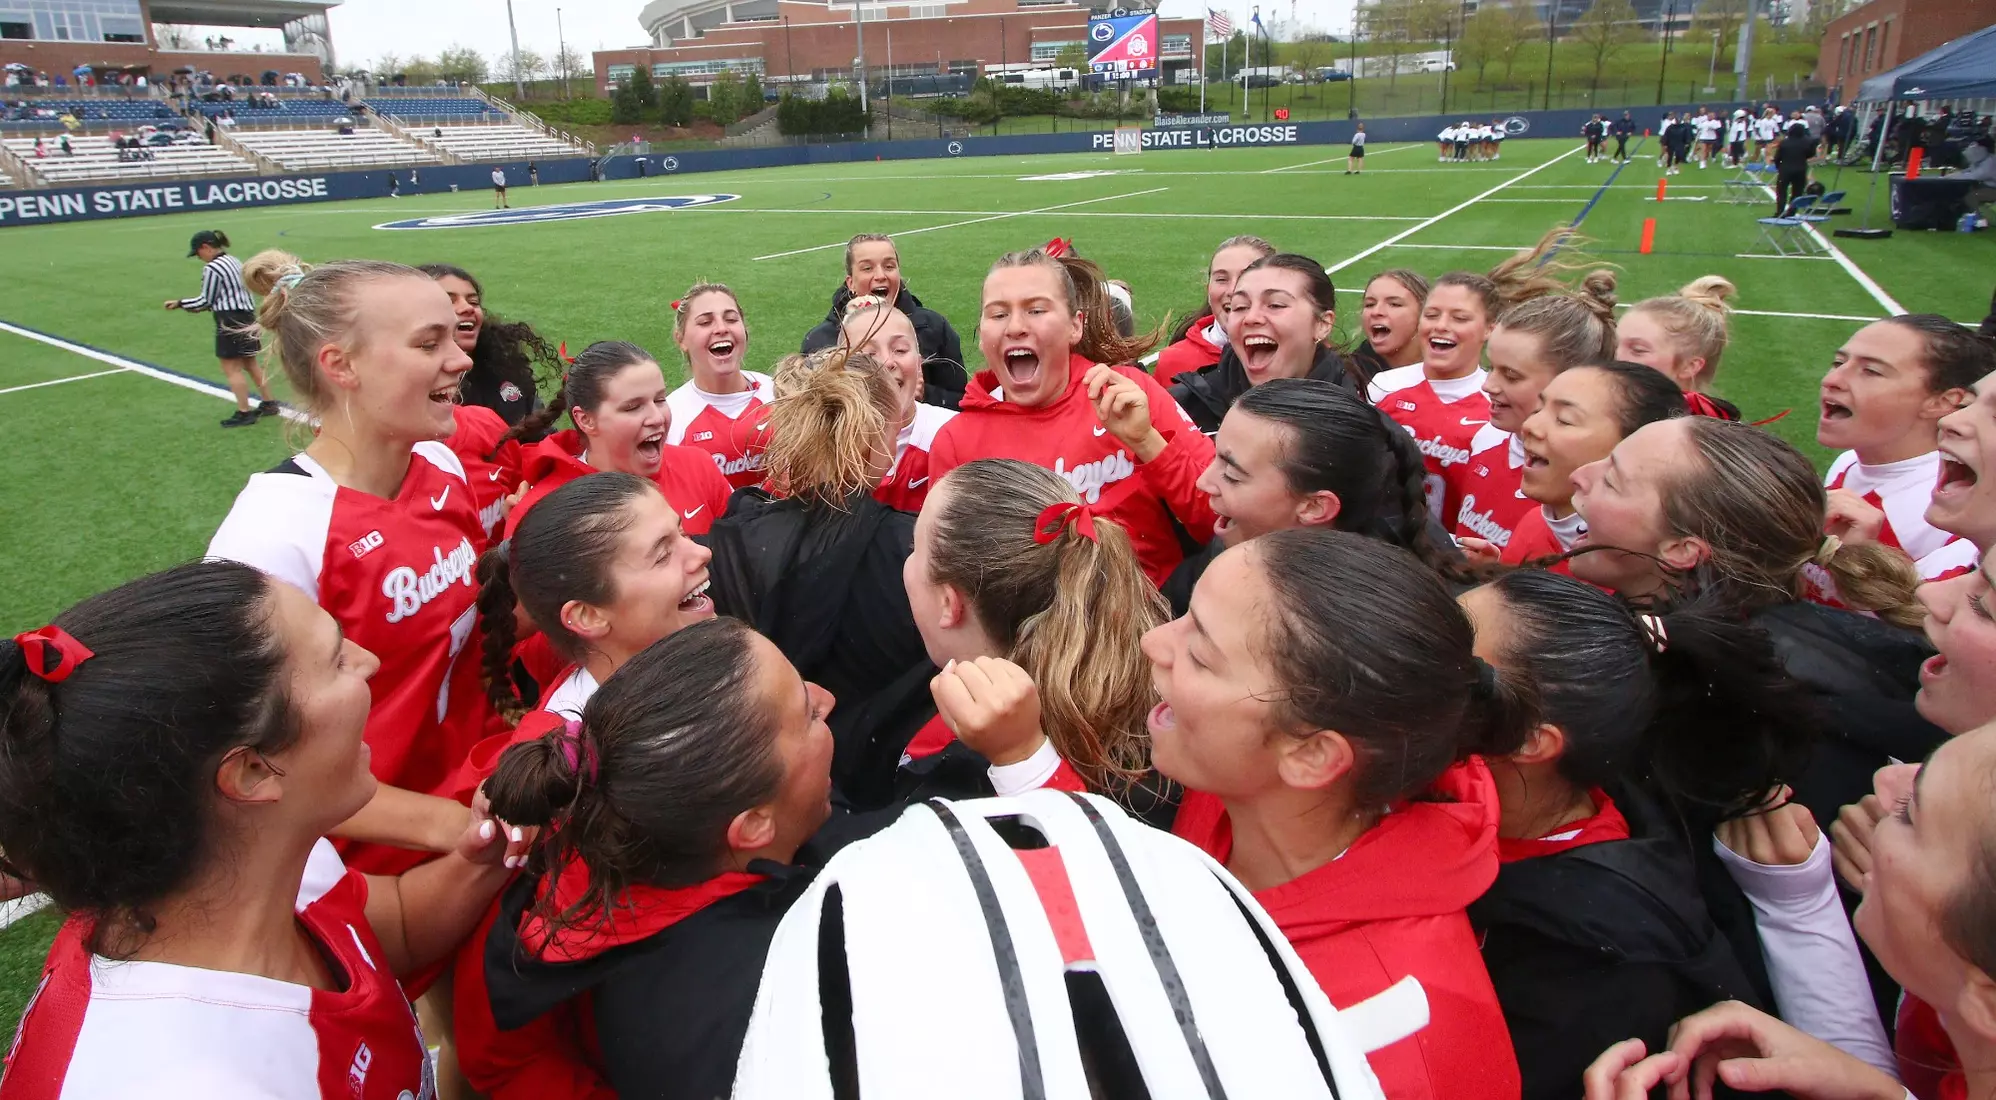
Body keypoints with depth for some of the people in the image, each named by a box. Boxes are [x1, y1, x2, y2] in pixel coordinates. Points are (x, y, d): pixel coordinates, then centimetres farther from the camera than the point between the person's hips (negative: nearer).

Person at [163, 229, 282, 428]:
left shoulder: (212, 268, -15)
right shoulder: (233, 261, 12)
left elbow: (205, 300, -10)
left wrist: (180, 303, 2)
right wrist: (197, 306, 20)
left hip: (230, 321, -9)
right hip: (247, 315, 9)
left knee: (232, 368, -3)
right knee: (250, 364, 17)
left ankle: (244, 413, -2)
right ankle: (268, 403, 23)